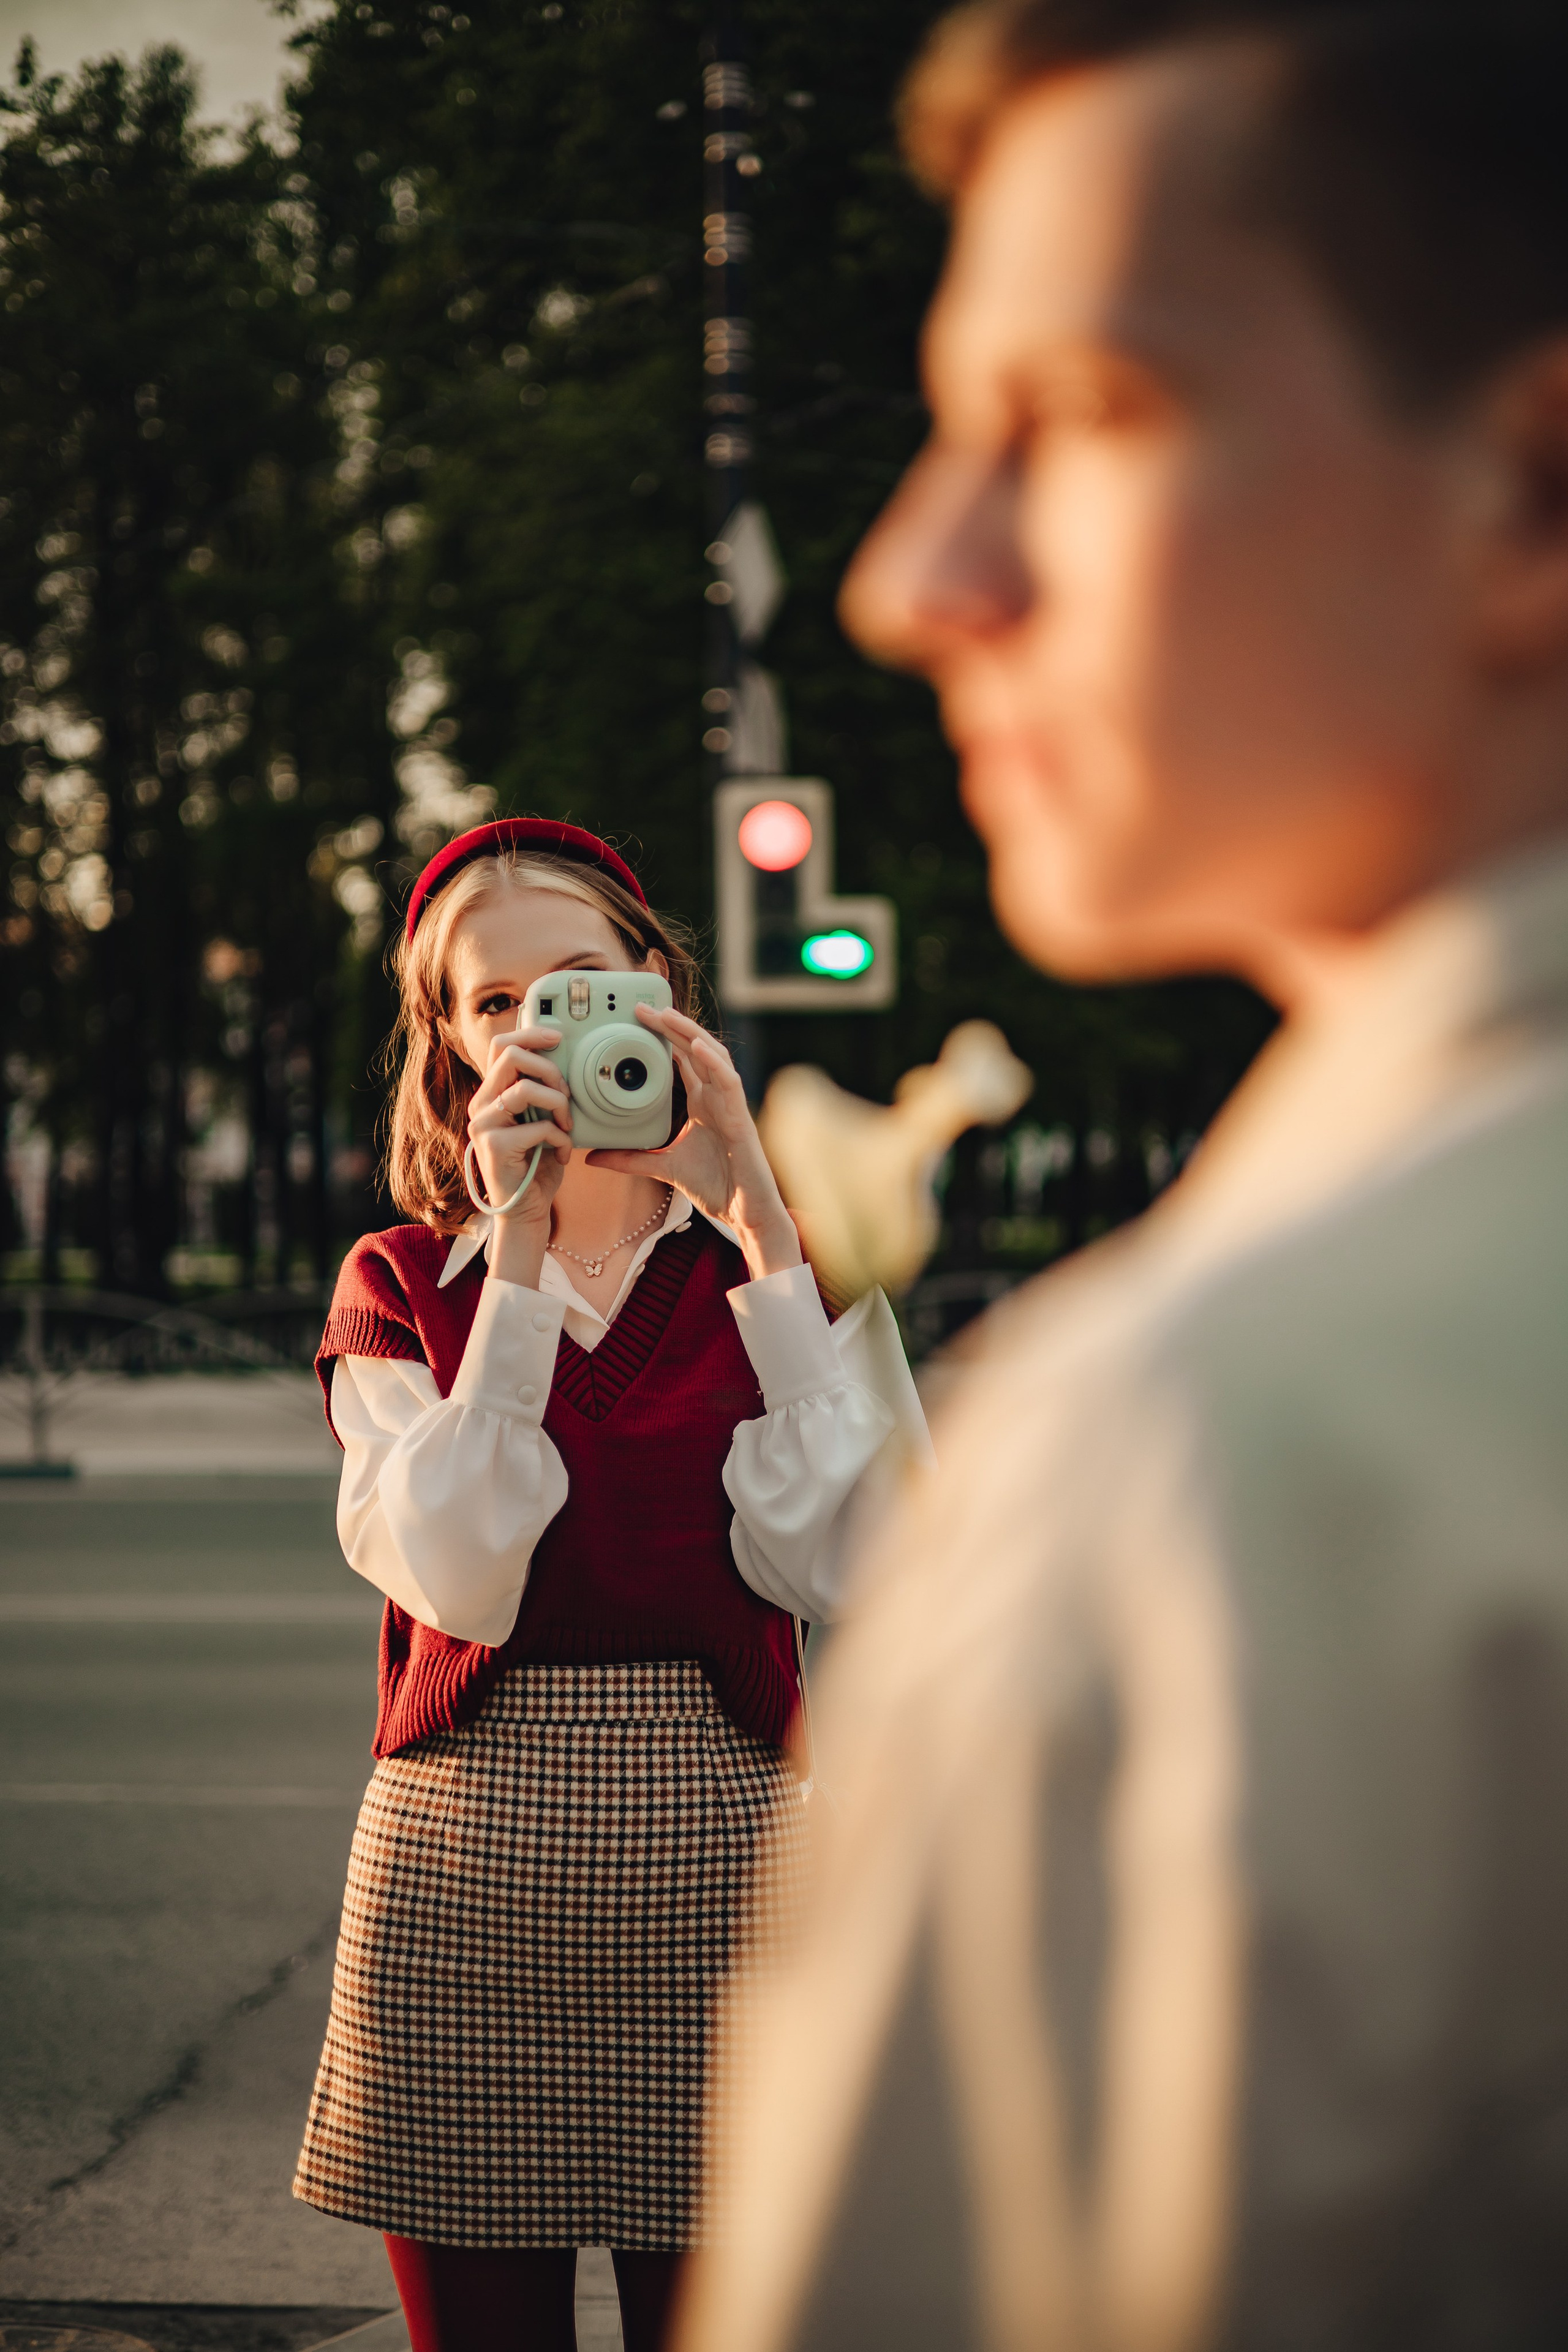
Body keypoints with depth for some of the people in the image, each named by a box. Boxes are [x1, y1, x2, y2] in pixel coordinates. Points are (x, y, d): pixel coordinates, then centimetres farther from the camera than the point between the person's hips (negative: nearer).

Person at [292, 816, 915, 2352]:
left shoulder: (768, 1270, 8)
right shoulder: (400, 1285, 8)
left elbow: (824, 1558, -10)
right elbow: (462, 1577, -10)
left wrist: (754, 1215, -10)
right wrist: (519, 1246, -12)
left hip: (715, 1862, 0)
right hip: (464, 1876, 1)